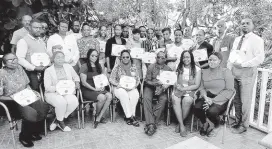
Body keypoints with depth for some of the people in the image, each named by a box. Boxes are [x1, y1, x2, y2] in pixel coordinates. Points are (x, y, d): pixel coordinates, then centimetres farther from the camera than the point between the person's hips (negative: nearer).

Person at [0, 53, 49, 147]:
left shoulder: (19, 68, 7)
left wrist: (33, 92, -1)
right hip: (11, 102, -6)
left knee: (44, 107, -20)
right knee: (31, 114, -31)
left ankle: (34, 132, 5)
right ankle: (24, 137, 0)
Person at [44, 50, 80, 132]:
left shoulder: (68, 67, 11)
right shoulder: (48, 70, -1)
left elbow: (76, 77, 25)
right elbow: (47, 88, -8)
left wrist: (76, 82, 3)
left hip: (67, 93, 4)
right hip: (52, 93, -3)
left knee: (74, 101, -30)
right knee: (61, 102, -37)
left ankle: (57, 121, -9)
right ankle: (61, 122, -7)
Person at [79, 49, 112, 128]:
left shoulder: (98, 66, 17)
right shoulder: (84, 66, -2)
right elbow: (83, 82, -9)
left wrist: (102, 86, -3)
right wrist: (94, 89, -16)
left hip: (99, 89, 6)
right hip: (87, 90, -5)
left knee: (109, 96, -24)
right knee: (102, 97, -30)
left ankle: (99, 118, -16)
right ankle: (97, 115, -2)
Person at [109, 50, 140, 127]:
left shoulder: (133, 68, 11)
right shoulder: (117, 67, 4)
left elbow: (138, 79, 12)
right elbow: (111, 79, 2)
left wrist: (134, 85, -8)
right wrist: (118, 84, -14)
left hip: (131, 88, 2)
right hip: (119, 88, -2)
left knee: (135, 95, -32)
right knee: (124, 95, -36)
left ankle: (128, 117, -23)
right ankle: (130, 117, -29)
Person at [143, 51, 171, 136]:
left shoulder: (168, 69, 4)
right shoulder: (151, 67, 1)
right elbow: (147, 80, -2)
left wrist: (162, 88, -20)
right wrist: (154, 83, -24)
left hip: (161, 88, 1)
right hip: (150, 86, -1)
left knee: (164, 99, -30)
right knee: (146, 98, -31)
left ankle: (151, 123, -28)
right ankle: (151, 124, -33)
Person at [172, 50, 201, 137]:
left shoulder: (197, 69, 4)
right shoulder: (179, 68, 12)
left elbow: (197, 85, -2)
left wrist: (184, 88, -11)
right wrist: (177, 86, -16)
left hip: (190, 91, -1)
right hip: (178, 90, 2)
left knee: (187, 100, -34)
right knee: (175, 99, -31)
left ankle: (180, 123, -11)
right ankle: (182, 125, -24)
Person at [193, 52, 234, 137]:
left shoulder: (226, 72, -2)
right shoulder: (204, 72, 11)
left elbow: (229, 90, -10)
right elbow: (202, 87, 8)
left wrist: (213, 100, -18)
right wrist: (206, 97, -15)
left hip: (221, 100, -3)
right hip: (207, 97, 4)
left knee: (211, 111, -32)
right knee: (196, 108, -26)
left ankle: (213, 124, 9)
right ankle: (205, 123, 10)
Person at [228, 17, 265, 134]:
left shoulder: (257, 40, -6)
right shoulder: (237, 39, 16)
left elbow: (260, 58, -16)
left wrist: (242, 64, -18)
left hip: (247, 72, -6)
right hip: (234, 72, 6)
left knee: (245, 100, 2)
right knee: (236, 99, 13)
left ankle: (243, 125, 16)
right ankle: (238, 121, 28)